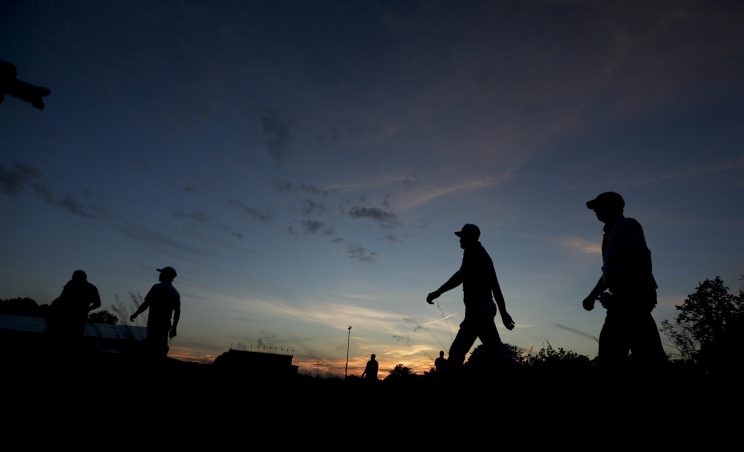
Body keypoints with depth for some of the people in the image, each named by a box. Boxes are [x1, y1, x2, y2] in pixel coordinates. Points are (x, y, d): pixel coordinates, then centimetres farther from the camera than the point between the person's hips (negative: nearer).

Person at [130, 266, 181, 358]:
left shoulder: (157, 287, -6)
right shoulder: (175, 293, 11)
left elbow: (146, 304, -10)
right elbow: (177, 312, 9)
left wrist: (135, 314, 4)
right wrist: (174, 328, 15)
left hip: (154, 321, -6)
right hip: (166, 323, 6)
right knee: (162, 347, 13)